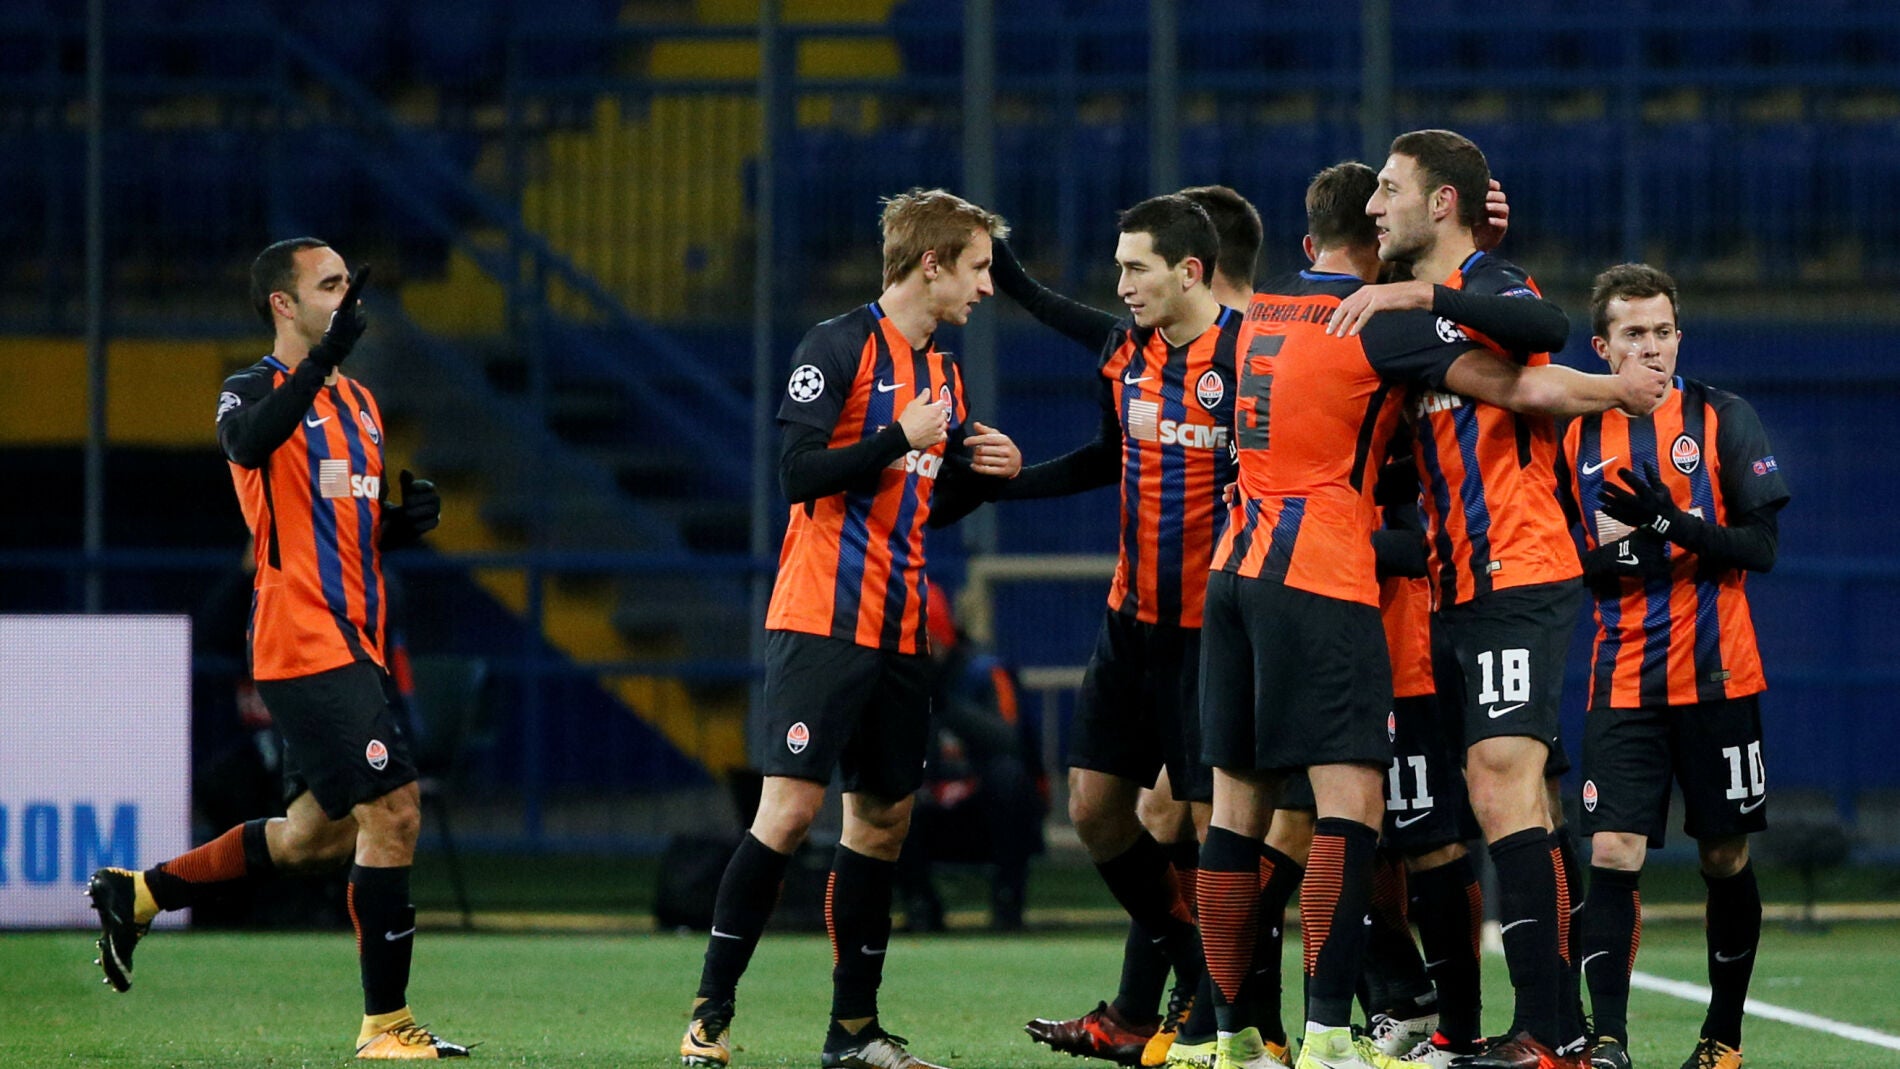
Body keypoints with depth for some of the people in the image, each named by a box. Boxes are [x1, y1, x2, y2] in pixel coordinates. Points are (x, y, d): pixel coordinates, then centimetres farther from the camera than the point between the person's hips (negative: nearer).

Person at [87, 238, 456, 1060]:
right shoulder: (255, 390, -6)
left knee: (316, 835, 15)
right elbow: (251, 440, -31)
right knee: (392, 813, -14)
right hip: (306, 644, -9)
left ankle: (137, 894, 30)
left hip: (352, 642, 9)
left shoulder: (359, 402, 19)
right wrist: (323, 357, -44)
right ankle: (385, 1024, -7)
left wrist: (408, 517, 4)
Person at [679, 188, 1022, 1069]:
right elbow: (799, 471, -15)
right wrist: (899, 440, -17)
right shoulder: (840, 346, -7)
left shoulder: (943, 371, 17)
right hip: (822, 621, -8)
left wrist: (984, 473, 6)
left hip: (900, 630, 8)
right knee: (791, 808, -13)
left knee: (883, 817, 7)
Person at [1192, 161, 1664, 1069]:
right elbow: (1520, 386, -9)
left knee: (1238, 803, 9)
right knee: (1350, 800, -10)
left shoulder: (1259, 312, 14)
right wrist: (1621, 389, 7)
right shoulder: (1380, 321, -7)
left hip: (1236, 569, 7)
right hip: (1321, 580, -7)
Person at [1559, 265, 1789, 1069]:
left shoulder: (1723, 420, 0)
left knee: (1726, 860, 6)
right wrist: (1605, 560, -9)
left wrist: (1673, 523, -21)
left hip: (1717, 678, -1)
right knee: (1611, 854, -11)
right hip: (1623, 687, 1)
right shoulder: (1578, 437, 8)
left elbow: (1760, 544, -6)